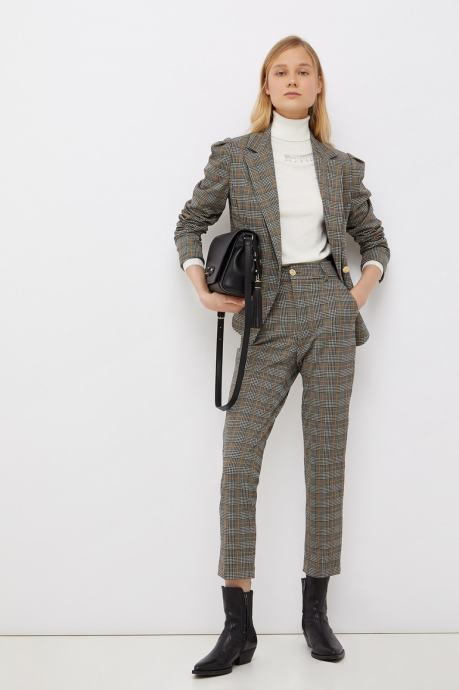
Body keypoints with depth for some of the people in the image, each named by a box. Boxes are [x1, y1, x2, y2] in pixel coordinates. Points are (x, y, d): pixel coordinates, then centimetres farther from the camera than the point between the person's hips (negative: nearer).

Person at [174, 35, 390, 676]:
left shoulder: (341, 166, 11)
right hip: (267, 322, -1)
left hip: (330, 315, 1)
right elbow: (192, 221, 12)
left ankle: (316, 611, 16)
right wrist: (201, 285, -3)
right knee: (238, 463, -9)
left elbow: (374, 238, 20)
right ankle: (238, 628, -1)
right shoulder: (234, 155, 7)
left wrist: (364, 288, 3)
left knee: (326, 460, 3)